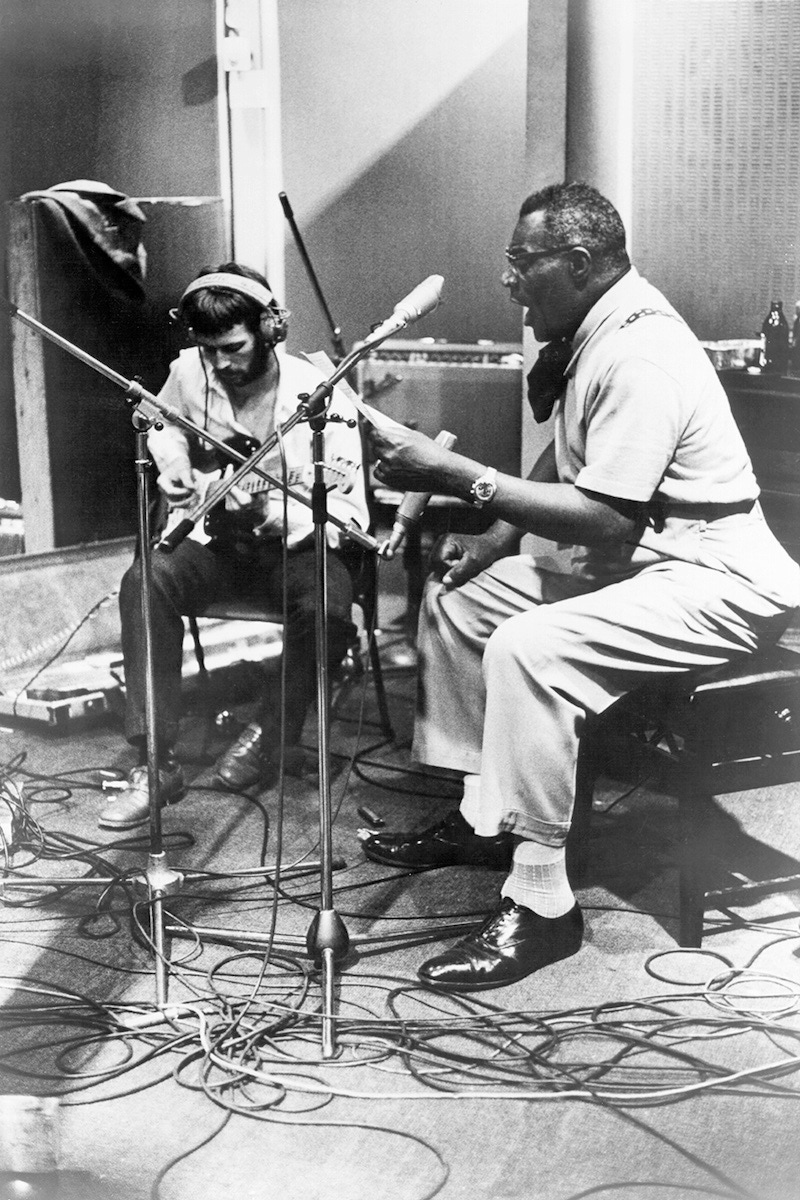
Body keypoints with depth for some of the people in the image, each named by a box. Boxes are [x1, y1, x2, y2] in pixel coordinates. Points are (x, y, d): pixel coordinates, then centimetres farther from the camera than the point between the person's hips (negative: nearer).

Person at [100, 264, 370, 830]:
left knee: (327, 608, -35)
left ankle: (273, 735, -4)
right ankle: (158, 761, -23)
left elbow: (348, 513, -18)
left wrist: (274, 515, -34)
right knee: (146, 580, -27)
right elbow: (163, 424, 21)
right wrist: (171, 464, 0)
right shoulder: (189, 372, -5)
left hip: (297, 542, -3)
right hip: (213, 535, 3)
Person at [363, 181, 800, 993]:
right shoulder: (592, 331, 7)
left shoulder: (640, 357, -25)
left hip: (716, 581, -11)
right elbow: (564, 463, 18)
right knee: (458, 593, 10)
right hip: (629, 557, 11)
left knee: (527, 649, -31)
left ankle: (541, 904, -21)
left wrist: (459, 478, -27)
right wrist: (496, 537, 3)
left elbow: (606, 518, -30)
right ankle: (484, 817, 17)